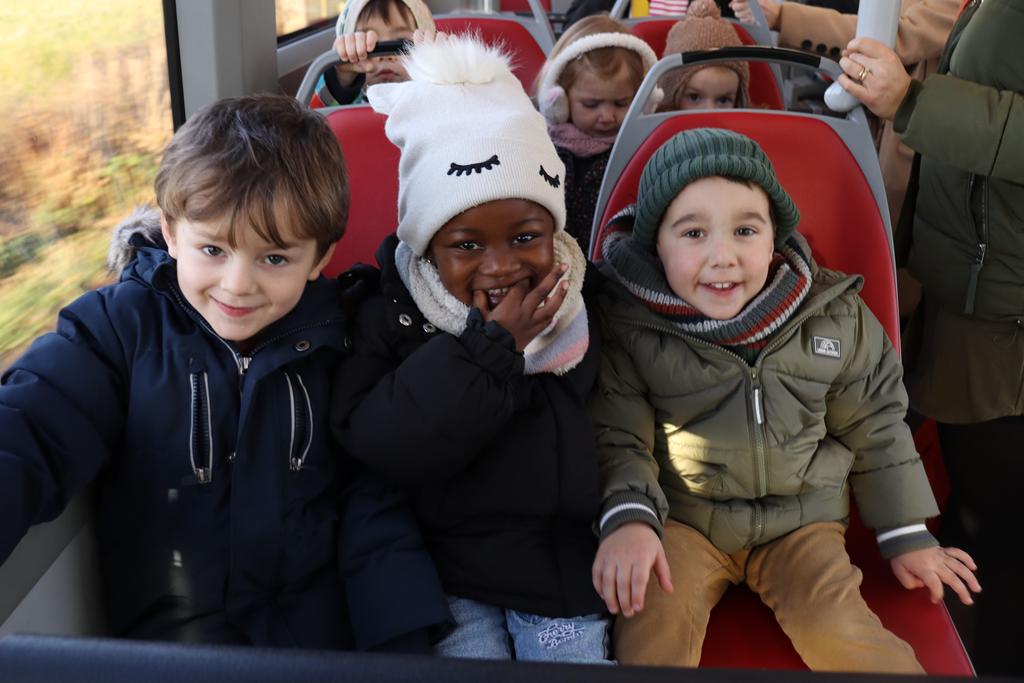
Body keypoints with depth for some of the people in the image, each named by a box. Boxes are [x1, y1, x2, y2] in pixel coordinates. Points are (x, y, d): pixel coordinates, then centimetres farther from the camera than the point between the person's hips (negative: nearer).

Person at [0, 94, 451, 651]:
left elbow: (370, 498, 3)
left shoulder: (333, 336, 0)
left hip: (323, 620, 1)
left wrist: (403, 637, -7)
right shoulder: (120, 325, -5)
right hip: (173, 626, -1)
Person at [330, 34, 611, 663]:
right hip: (445, 569, -1)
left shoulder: (580, 311, -4)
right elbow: (380, 444, -24)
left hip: (563, 560, 2)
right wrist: (490, 345, -25)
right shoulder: (390, 316, -10)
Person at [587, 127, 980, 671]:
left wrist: (906, 535, 11)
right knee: (652, 629, -25)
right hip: (680, 520, -1)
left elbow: (875, 427, 7)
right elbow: (617, 436, -6)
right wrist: (628, 517, -24)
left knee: (839, 631, -18)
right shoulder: (626, 322, -13)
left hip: (802, 519, 2)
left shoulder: (836, 315, -6)